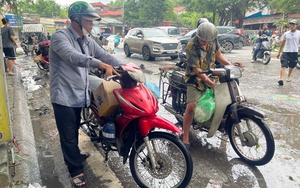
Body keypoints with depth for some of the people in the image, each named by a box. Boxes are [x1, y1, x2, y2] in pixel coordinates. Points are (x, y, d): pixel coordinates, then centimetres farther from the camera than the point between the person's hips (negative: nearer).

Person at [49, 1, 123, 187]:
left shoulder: (88, 41, 10)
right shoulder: (60, 36, -15)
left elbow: (105, 55, 6)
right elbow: (73, 57, -33)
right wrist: (100, 64, -44)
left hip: (79, 96, 7)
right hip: (64, 96, -7)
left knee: (74, 132, 24)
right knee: (68, 136, 4)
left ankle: (74, 155, 45)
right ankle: (76, 170, 17)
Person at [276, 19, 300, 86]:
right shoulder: (286, 34, 3)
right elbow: (282, 43, 12)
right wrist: (279, 52, 13)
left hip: (294, 53, 1)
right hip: (286, 52, 0)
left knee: (291, 66, 15)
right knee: (283, 65, -16)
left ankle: (288, 76, 40)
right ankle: (281, 79, -24)